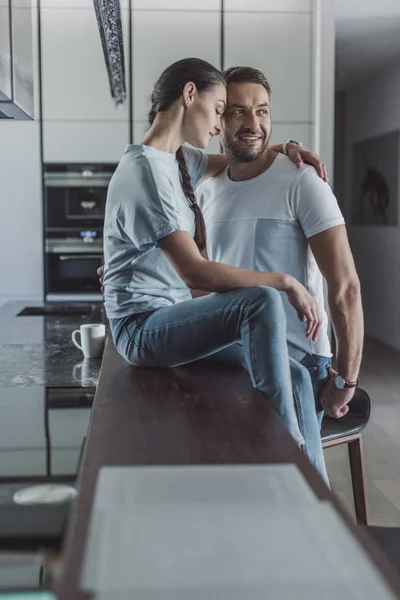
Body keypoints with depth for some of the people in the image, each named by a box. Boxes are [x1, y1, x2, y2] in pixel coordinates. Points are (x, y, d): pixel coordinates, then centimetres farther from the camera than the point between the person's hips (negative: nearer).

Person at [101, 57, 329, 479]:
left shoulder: (179, 159, 12)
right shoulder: (146, 171, -18)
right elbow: (195, 272, -25)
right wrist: (285, 282, -19)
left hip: (173, 318, 9)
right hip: (142, 327, -9)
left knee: (295, 377, -5)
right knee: (262, 302, -30)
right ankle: (288, 445, -18)